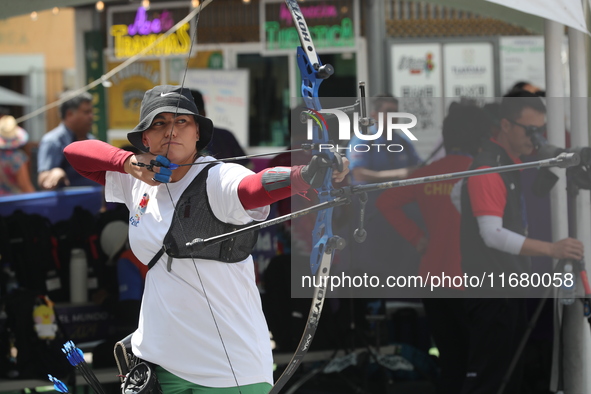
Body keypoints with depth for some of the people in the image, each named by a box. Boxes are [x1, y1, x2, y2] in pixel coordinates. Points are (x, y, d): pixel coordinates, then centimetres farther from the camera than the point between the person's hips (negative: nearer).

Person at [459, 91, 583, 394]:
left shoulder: (514, 162, 13)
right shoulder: (488, 169, -19)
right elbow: (492, 234, -28)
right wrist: (551, 249, -34)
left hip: (511, 291, 10)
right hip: (490, 294, -10)